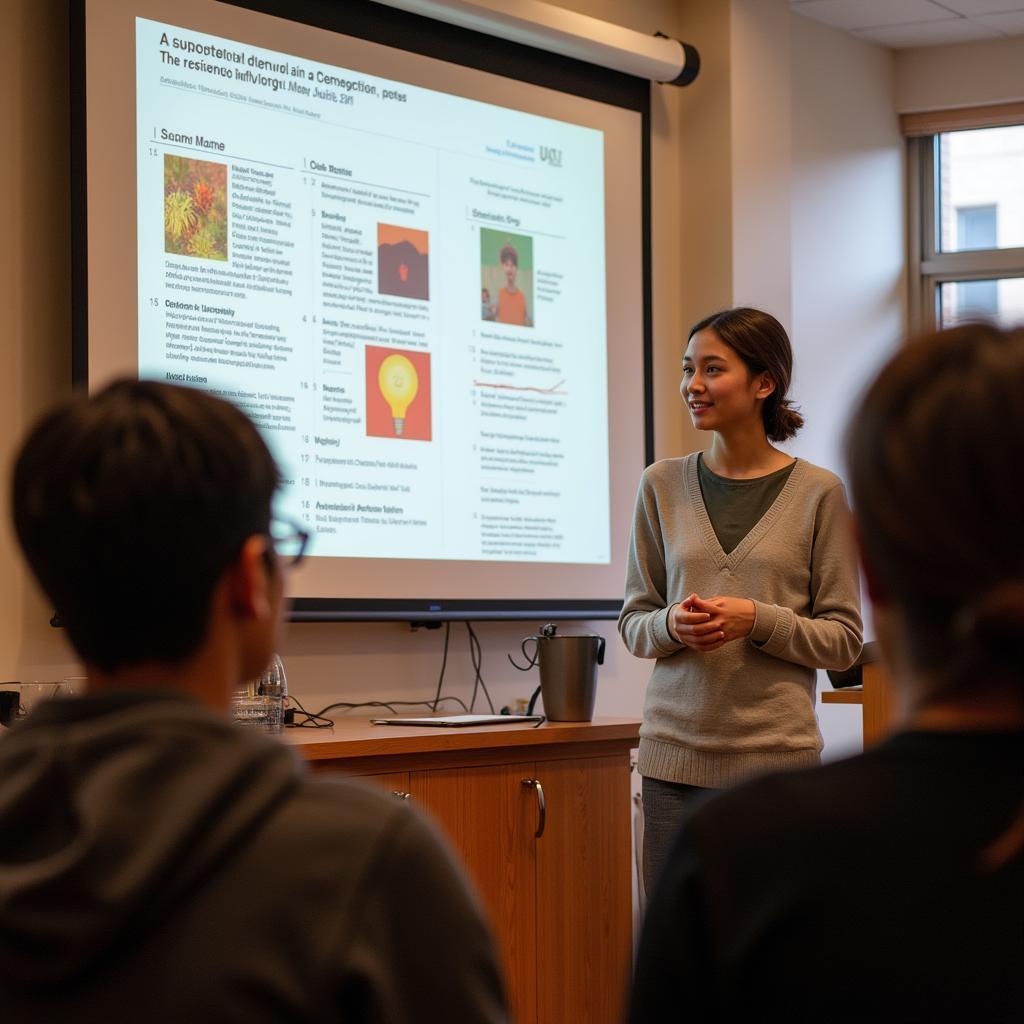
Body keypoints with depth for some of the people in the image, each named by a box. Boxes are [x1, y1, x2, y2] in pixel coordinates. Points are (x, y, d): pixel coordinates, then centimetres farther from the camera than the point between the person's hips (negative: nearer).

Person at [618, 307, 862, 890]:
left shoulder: (818, 493, 0)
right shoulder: (663, 485, 8)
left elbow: (844, 641, 1)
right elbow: (634, 624, 13)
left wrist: (758, 620, -14)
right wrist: (673, 624, -9)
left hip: (777, 756, -2)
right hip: (676, 752, 2)